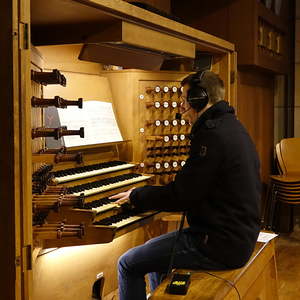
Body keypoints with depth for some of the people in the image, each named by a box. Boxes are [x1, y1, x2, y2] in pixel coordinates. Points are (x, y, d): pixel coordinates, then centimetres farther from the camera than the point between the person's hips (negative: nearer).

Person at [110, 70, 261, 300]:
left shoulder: (212, 135, -20)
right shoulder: (232, 127, 12)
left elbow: (181, 196, -20)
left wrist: (136, 196, -4)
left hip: (220, 246, -10)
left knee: (128, 264, -3)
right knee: (152, 250, 25)